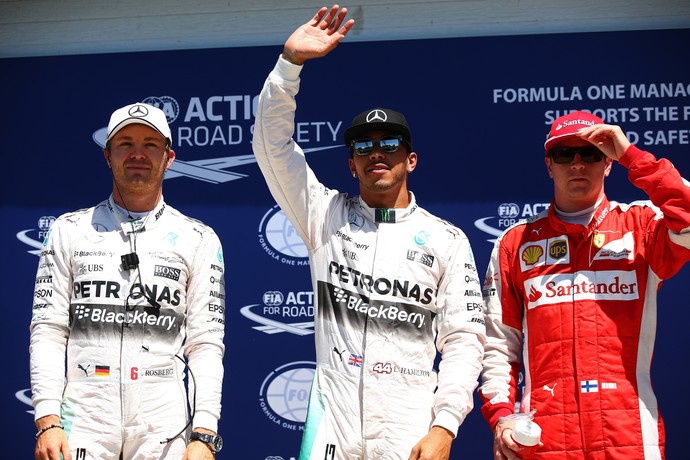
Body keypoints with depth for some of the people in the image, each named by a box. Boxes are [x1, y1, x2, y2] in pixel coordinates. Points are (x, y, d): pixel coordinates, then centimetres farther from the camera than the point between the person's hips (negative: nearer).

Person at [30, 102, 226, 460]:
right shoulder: (69, 230, 8)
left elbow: (206, 344, 2)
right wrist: (47, 421, -8)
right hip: (83, 417, 0)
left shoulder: (200, 240, 6)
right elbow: (48, 330, 3)